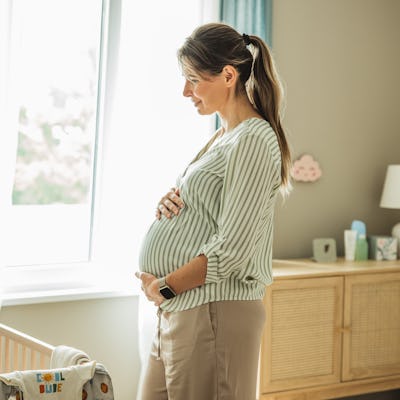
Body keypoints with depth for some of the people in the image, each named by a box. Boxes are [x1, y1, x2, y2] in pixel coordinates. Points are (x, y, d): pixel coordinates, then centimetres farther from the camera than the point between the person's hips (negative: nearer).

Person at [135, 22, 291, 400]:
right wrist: (168, 202, 3)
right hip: (178, 310, 9)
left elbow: (232, 249, -19)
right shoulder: (222, 137, 17)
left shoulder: (254, 140, -13)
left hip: (214, 311, -9)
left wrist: (164, 287, -12)